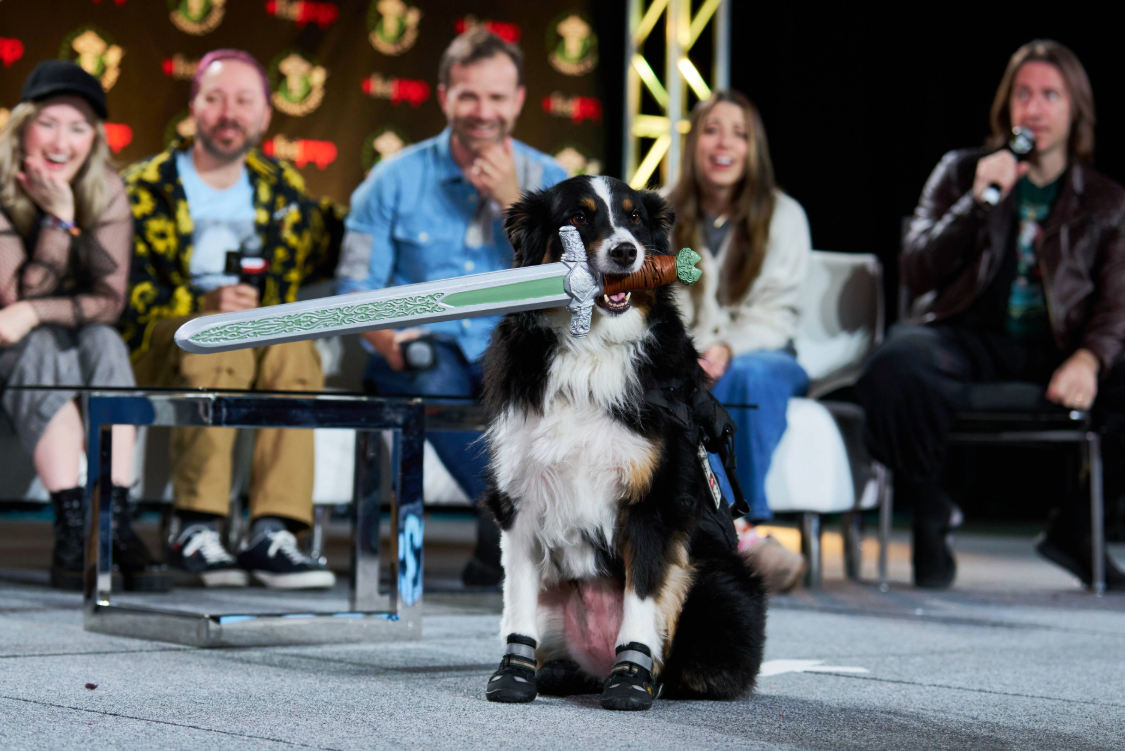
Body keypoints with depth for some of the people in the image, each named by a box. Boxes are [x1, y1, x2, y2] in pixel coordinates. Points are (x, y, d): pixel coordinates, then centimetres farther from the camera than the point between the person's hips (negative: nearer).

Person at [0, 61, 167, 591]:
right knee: (44, 347, -34)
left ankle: (116, 522, -35)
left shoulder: (106, 191, -7)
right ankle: (72, 527, -40)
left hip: (74, 344, 3)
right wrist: (59, 219, -28)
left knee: (104, 343, -29)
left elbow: (110, 301, -14)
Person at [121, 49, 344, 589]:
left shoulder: (280, 189, 19)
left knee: (293, 341, -31)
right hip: (155, 348, -3)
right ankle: (196, 533, -41)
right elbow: (120, 290, -7)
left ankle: (272, 533, -38)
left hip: (259, 348, 3)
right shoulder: (148, 188, 6)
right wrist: (202, 305, -22)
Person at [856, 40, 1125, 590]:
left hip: (1054, 353, 2)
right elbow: (916, 273, 2)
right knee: (895, 367, -36)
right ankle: (931, 514, -11)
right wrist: (976, 203, -11)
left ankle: (1074, 525, -2)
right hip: (968, 339, -1)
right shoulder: (962, 172, 12)